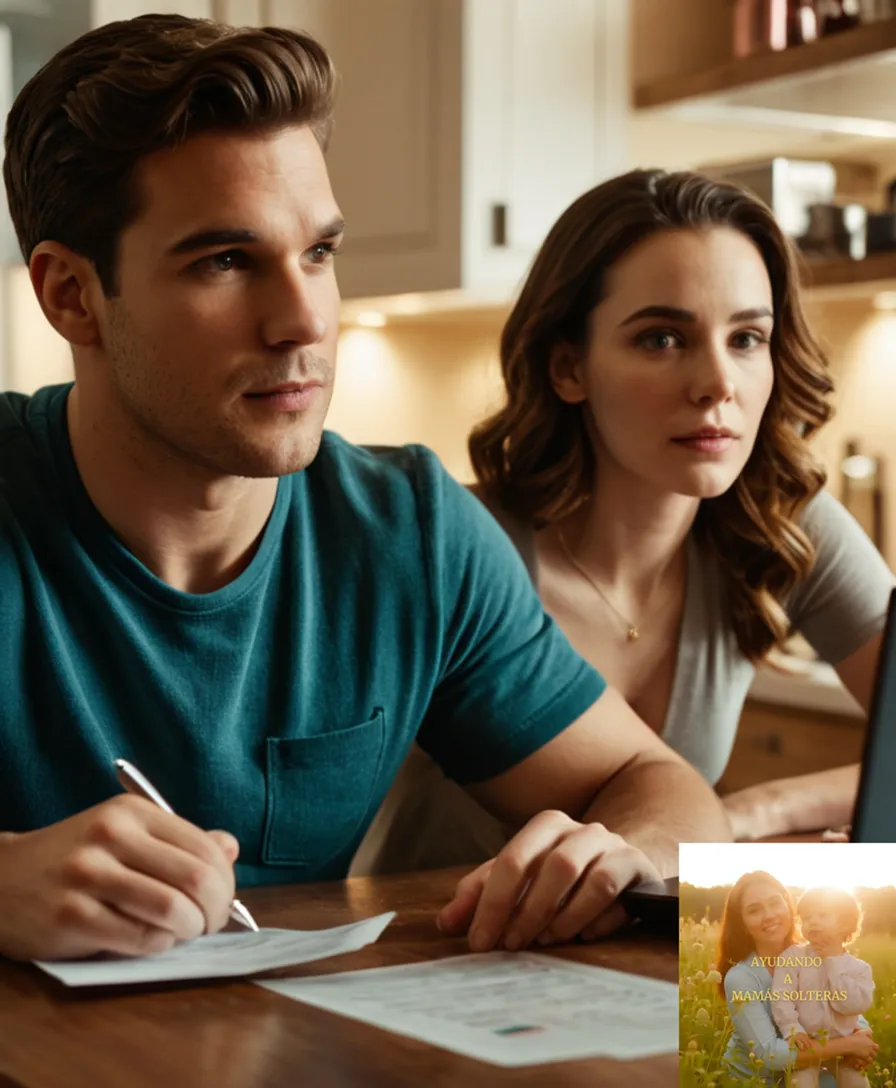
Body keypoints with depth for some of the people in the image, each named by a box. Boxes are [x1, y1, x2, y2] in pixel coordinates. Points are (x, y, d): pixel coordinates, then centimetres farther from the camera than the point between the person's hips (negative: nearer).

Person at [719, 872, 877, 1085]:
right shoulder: (740, 978, -20)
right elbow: (768, 1053, -27)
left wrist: (862, 1035, -21)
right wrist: (847, 1045, -26)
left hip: (801, 1075, 4)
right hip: (751, 1081, -4)